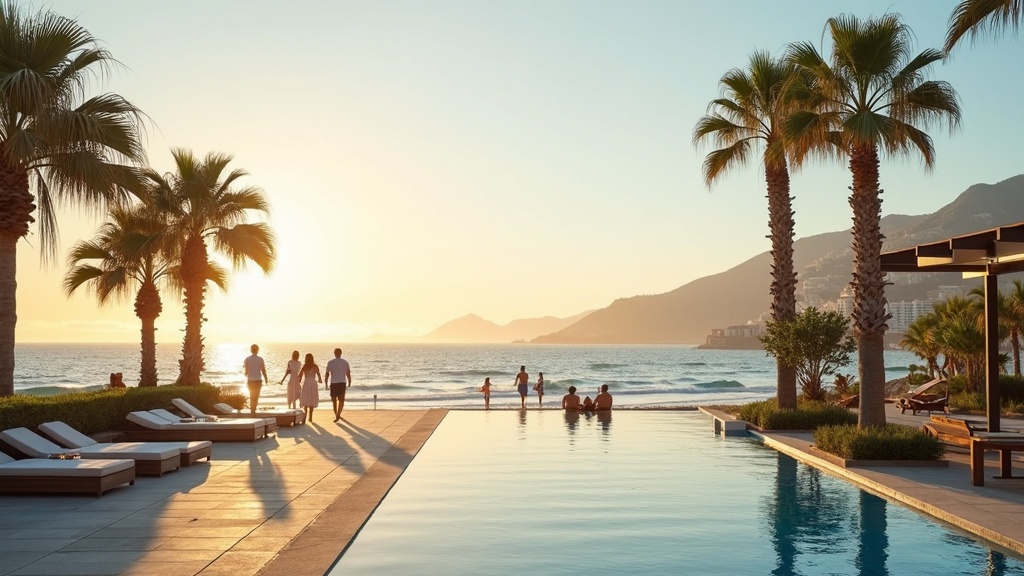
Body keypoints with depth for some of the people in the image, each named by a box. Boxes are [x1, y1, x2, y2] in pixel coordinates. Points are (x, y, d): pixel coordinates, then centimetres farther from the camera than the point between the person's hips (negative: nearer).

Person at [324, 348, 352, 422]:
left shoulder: (330, 363, -3)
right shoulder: (345, 362, 0)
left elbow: (327, 374, -2)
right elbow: (348, 373, 1)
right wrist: (349, 382, 12)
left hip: (333, 383, -1)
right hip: (342, 383, 1)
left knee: (334, 399, 14)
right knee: (341, 400, 5)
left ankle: (337, 415, 17)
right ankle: (338, 415, -9)